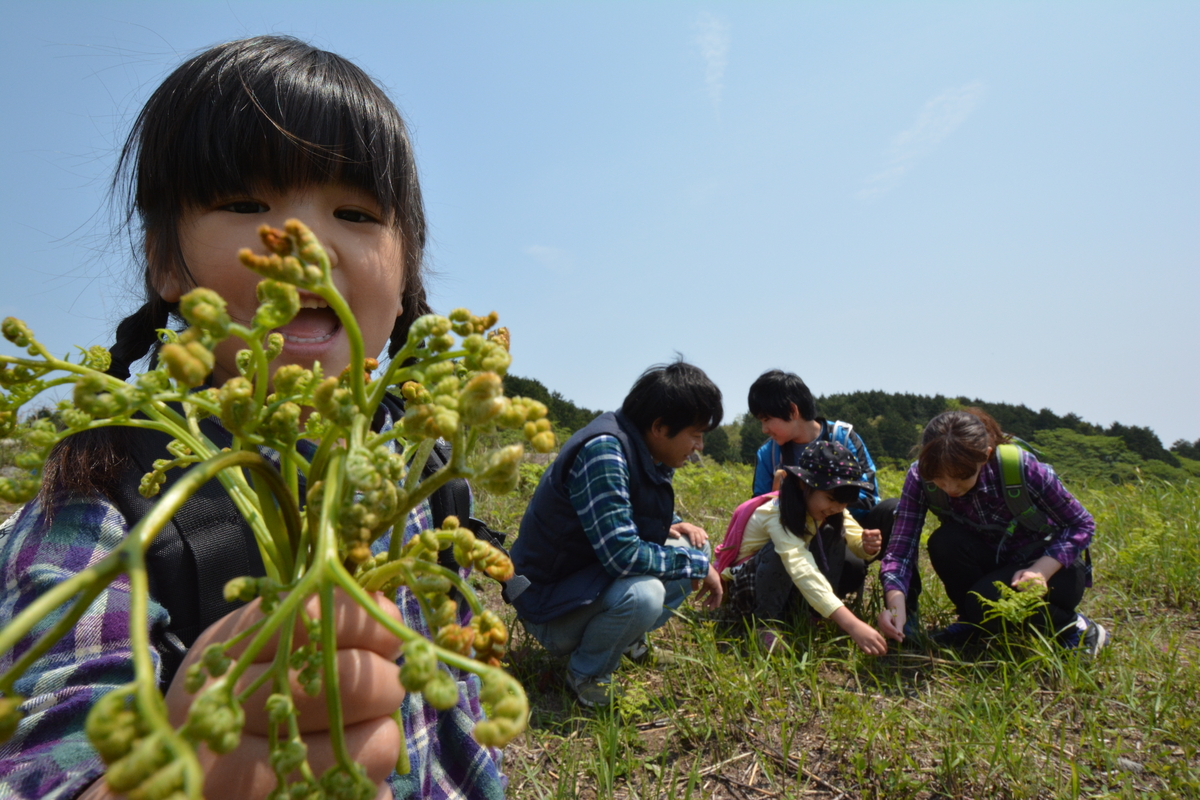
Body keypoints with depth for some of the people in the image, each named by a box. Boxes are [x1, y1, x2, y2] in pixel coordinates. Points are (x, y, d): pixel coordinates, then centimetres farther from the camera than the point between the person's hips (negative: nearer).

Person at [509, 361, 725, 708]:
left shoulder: (642, 449, -2)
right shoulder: (603, 451, -30)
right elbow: (623, 555, -34)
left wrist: (672, 525, -4)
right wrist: (697, 565, -20)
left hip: (595, 576, 9)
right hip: (550, 603, -9)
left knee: (692, 547, 3)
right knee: (642, 594, -35)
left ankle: (626, 637, 14)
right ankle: (586, 674, -5)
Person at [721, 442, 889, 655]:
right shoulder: (777, 514, -33)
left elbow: (857, 542, -5)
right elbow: (802, 570, -46)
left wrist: (868, 547, -31)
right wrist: (852, 624, -55)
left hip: (789, 590, 7)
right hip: (746, 586, -7)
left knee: (833, 533, -14)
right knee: (779, 551, -36)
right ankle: (766, 623, -18)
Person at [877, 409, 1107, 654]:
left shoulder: (1021, 468, -28)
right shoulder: (919, 478, -22)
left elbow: (1082, 525, -14)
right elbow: (900, 548, -27)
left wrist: (1040, 571, -30)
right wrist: (895, 604, -45)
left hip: (1052, 567, -3)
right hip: (992, 564, 3)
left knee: (986, 600, -31)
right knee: (943, 542, -29)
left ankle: (1074, 627, -2)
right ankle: (973, 621, -1)